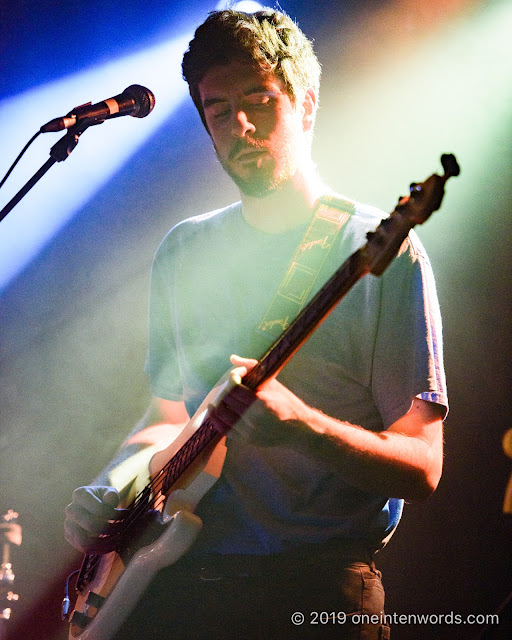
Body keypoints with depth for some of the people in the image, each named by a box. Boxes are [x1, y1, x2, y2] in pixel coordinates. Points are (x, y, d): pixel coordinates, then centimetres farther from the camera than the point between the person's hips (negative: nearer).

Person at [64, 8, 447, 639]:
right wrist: (114, 482, 2)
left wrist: (296, 420, -24)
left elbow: (422, 468, -7)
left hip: (317, 587, -4)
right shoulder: (183, 251, 13)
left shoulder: (382, 249, -4)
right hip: (176, 575, 4)